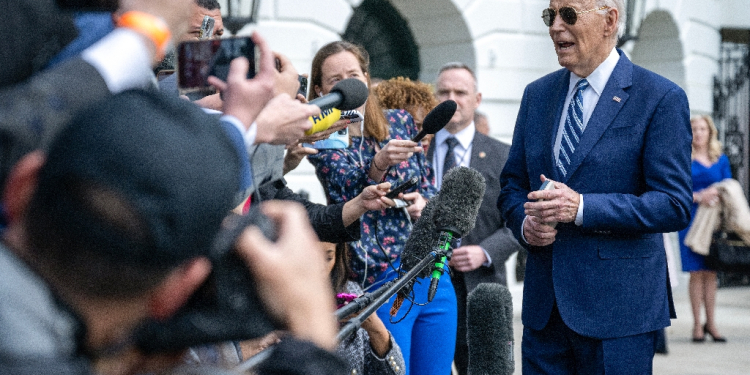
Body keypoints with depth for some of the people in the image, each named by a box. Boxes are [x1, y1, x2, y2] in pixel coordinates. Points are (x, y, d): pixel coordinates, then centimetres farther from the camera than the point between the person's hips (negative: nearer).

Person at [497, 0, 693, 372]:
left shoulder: (661, 98, -6)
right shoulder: (537, 94, 12)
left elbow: (674, 205, -12)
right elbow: (512, 186, 17)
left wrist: (582, 207, -21)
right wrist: (525, 222, -6)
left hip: (617, 306, -5)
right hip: (543, 304, 5)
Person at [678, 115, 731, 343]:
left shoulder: (721, 160, 12)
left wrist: (715, 196, -9)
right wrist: (698, 197, -16)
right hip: (692, 219, -3)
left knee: (711, 273, 2)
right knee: (696, 272, -4)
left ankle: (710, 322, 9)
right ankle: (697, 324, 1)